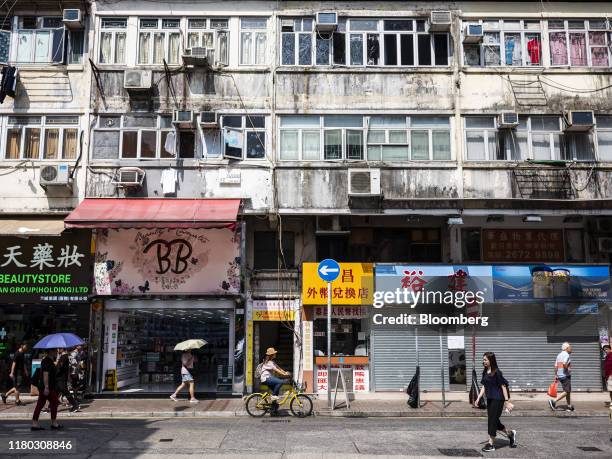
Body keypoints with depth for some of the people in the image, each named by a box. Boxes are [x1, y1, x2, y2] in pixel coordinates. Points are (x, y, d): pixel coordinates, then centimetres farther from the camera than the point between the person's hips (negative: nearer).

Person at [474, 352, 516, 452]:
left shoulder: (497, 372, -14)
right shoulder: (485, 372, 8)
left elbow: (503, 386, -13)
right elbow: (484, 387, 14)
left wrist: (507, 401, -15)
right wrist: (478, 398, 9)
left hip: (498, 399, -8)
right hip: (489, 399, 8)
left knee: (493, 420, -5)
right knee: (493, 421, 13)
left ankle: (491, 443, 4)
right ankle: (510, 434, 34)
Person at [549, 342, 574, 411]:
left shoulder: (559, 355, 13)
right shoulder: (567, 355, -13)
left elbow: (556, 366, 13)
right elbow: (564, 364, -30)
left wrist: (556, 375, 17)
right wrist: (567, 370, -14)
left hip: (560, 376, 9)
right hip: (566, 376, -9)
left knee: (568, 391, 16)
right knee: (566, 392, -6)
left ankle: (569, 406, 20)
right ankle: (554, 401, -16)